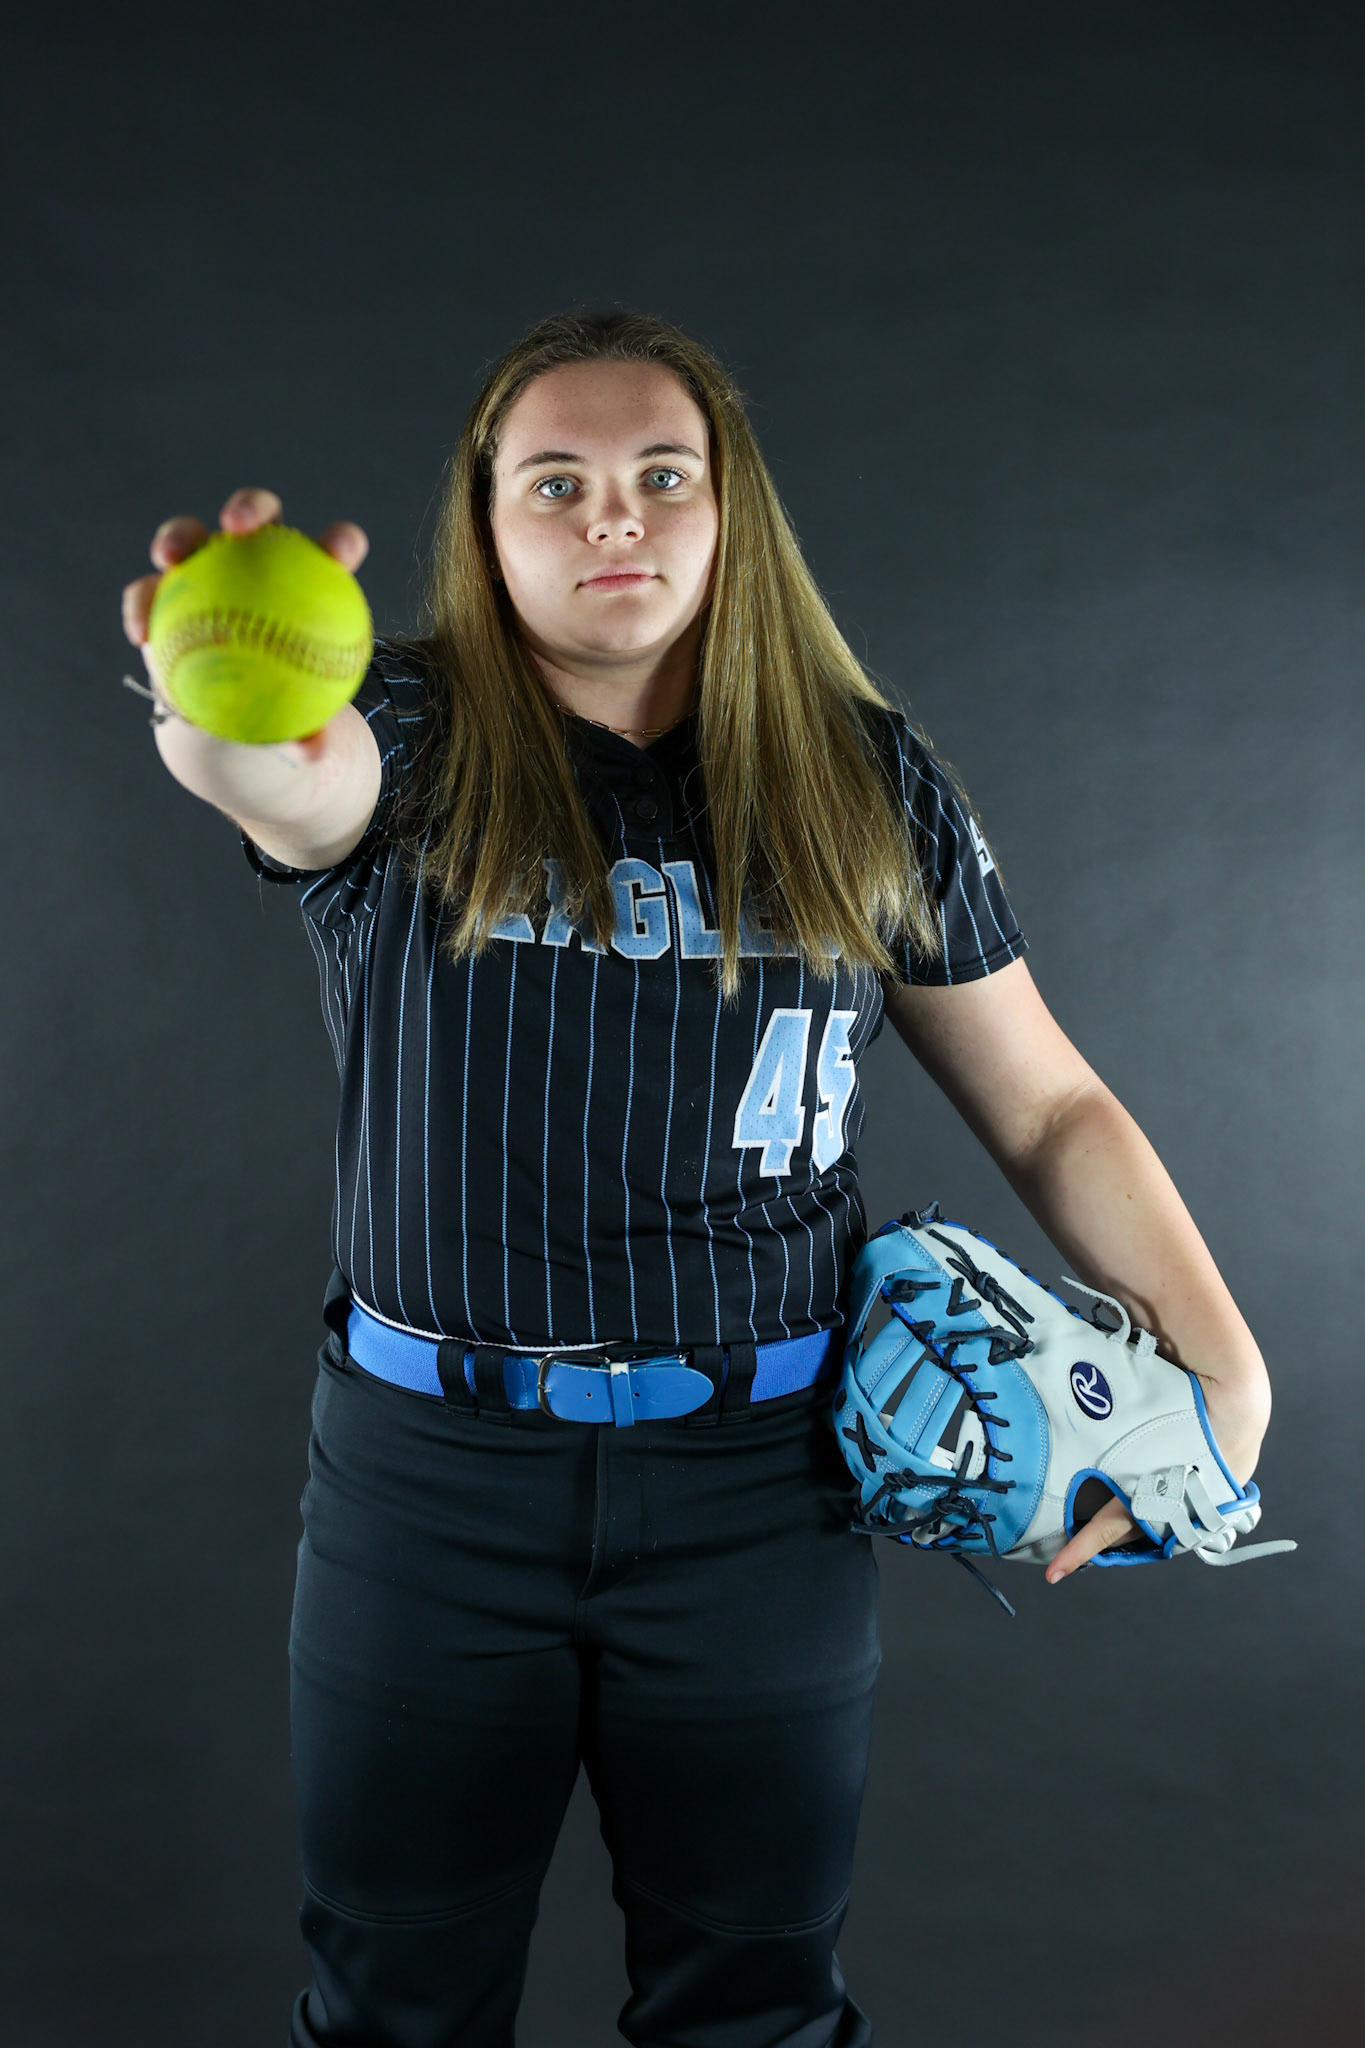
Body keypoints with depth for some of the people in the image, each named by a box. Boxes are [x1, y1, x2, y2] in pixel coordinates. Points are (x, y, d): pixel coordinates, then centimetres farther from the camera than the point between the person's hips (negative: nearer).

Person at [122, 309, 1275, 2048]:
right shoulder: (409, 742, -4)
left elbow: (1046, 1104, 6)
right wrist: (244, 748, -54)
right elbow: (311, 784, -30)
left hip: (760, 1476, 1)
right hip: (431, 1470, 0)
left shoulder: (867, 782, 1)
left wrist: (1221, 1357, -4)